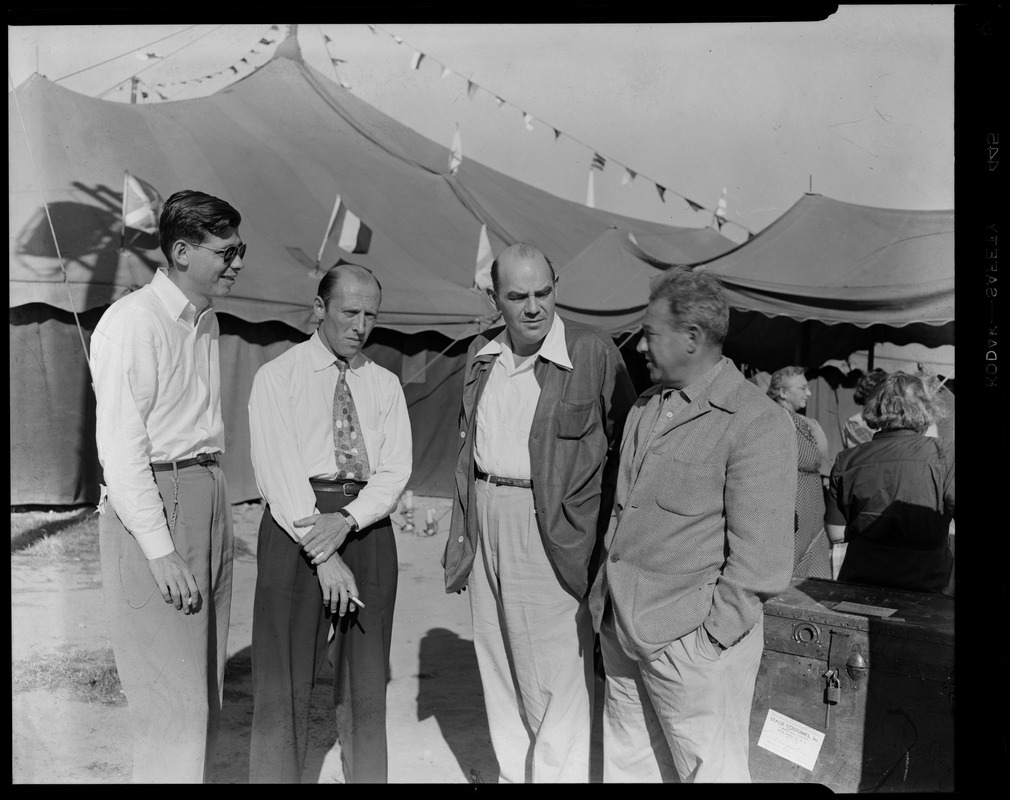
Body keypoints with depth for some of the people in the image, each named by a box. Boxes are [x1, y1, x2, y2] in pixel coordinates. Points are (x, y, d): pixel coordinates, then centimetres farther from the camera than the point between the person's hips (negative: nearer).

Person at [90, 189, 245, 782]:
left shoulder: (206, 321, 14)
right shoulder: (132, 321, -12)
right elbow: (120, 447, -16)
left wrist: (219, 511, 10)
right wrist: (160, 550, -18)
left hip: (209, 499, 8)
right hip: (151, 510, -8)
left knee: (207, 688, 15)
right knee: (173, 697, -2)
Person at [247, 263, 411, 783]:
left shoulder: (385, 384, 11)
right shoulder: (277, 376, 0)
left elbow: (395, 469, 2)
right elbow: (277, 470, -9)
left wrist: (346, 520, -16)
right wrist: (323, 554, -16)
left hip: (367, 525, 4)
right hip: (295, 523, -3)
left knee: (366, 676, 11)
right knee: (283, 677, 1)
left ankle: (366, 776, 24)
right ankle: (274, 774, 17)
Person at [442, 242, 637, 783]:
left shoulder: (594, 352, -10)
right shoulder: (481, 353, 9)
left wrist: (601, 527, -11)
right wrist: (463, 525, 13)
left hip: (551, 530, -6)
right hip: (485, 523, 6)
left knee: (557, 673, 0)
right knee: (498, 665, 17)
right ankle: (512, 771, 34)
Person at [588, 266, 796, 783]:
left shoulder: (757, 425, -13)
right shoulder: (645, 409, 12)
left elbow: (759, 560, -15)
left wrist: (708, 637, -15)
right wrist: (607, 594, 15)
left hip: (692, 642, -7)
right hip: (622, 626, 8)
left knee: (709, 770, 7)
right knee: (626, 764, 19)